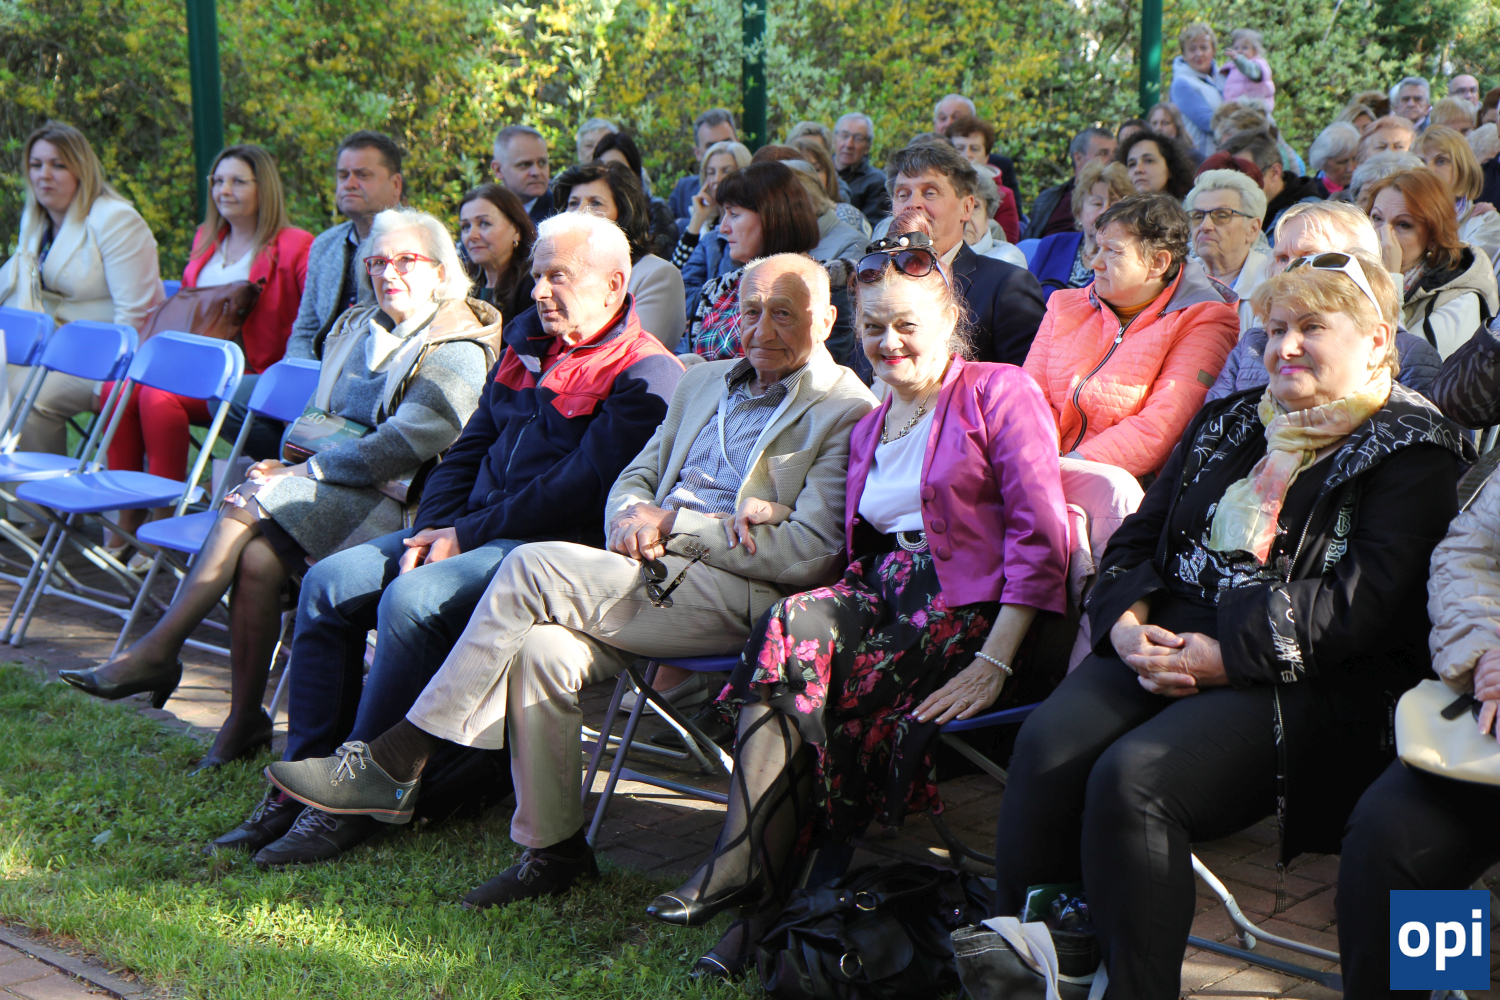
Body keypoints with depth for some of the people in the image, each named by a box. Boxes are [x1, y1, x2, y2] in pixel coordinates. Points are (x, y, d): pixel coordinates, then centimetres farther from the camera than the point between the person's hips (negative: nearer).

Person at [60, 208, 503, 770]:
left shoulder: (457, 351, -5)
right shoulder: (358, 328, 20)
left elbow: (403, 446, -16)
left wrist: (301, 473, -15)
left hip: (393, 504, -6)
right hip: (335, 489, 6)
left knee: (251, 507, -26)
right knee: (256, 558, -24)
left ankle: (158, 652, -19)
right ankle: (244, 723, -17)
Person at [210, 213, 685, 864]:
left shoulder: (644, 376, -10)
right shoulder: (526, 338, 17)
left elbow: (577, 490, -18)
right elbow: (471, 446, 18)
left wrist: (467, 536, -16)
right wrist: (433, 527, 1)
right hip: (470, 529, 9)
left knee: (411, 601, -30)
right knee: (328, 583, -7)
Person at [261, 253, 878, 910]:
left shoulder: (849, 412, 0)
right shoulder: (702, 382, 24)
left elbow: (810, 553, -10)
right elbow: (633, 479, 25)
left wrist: (671, 524, -9)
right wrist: (633, 517, -2)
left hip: (739, 599, -6)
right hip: (653, 579, 7)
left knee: (534, 565, -23)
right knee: (538, 648, -25)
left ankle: (394, 763, -16)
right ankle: (553, 851, -10)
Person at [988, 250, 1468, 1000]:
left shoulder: (1413, 451, 3)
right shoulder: (1227, 424, 23)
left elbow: (1362, 604, -10)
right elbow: (1138, 538, 19)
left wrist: (1226, 656, -17)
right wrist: (1126, 621, -3)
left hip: (1299, 682, -5)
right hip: (1162, 647, 6)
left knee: (1133, 777, -31)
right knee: (1047, 743, -23)